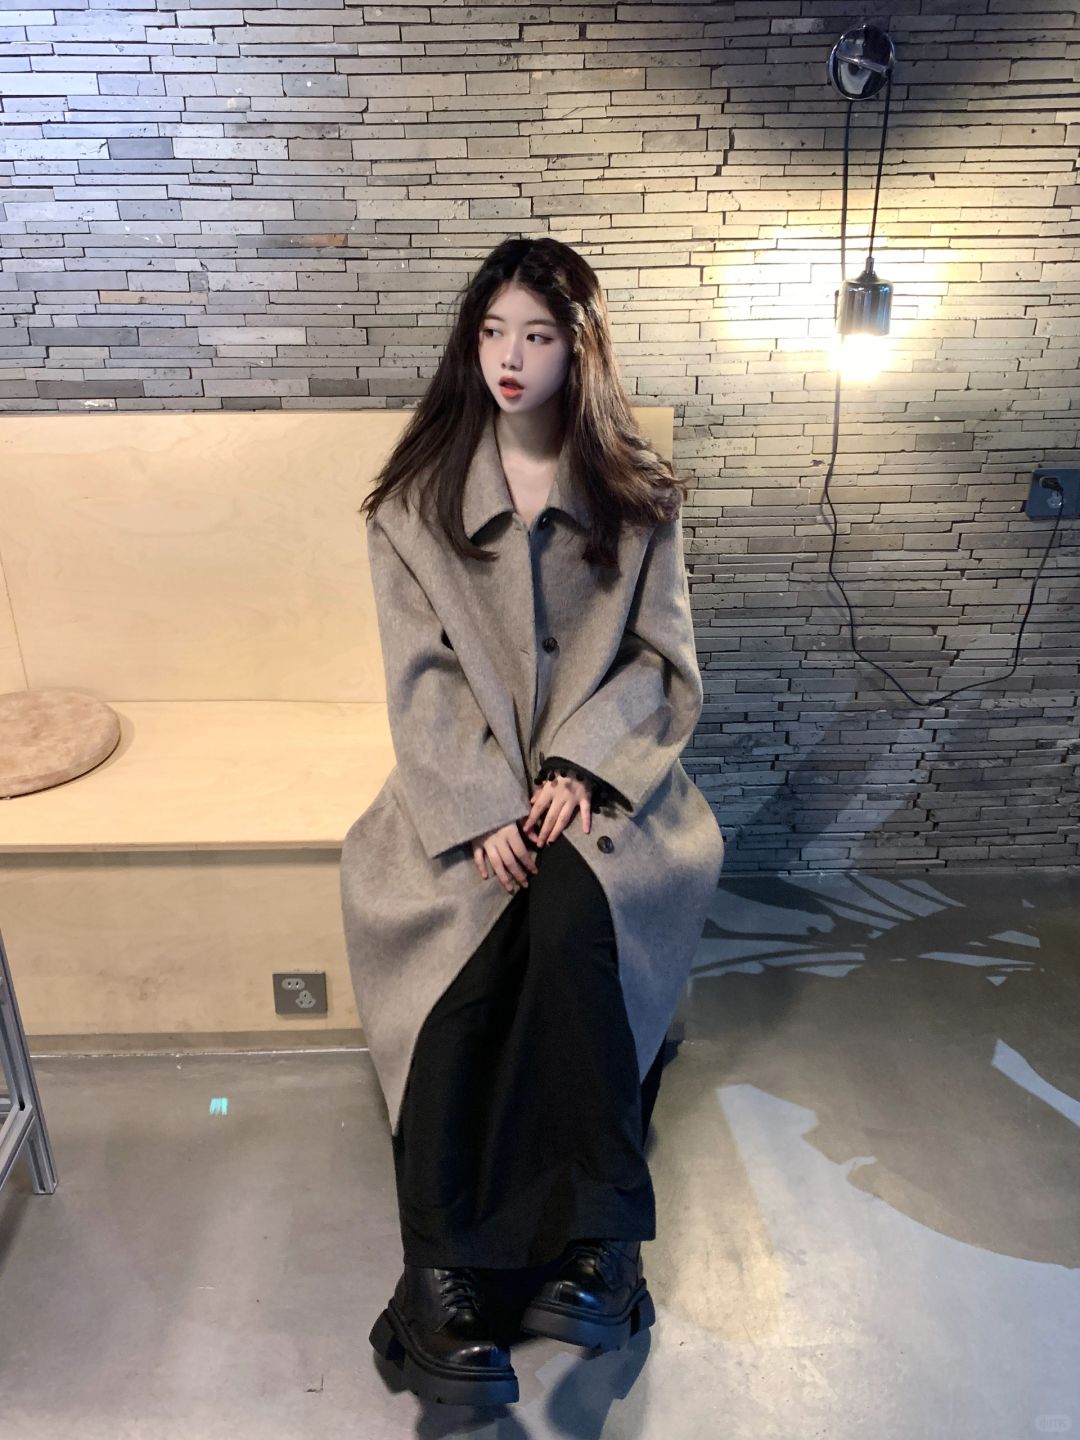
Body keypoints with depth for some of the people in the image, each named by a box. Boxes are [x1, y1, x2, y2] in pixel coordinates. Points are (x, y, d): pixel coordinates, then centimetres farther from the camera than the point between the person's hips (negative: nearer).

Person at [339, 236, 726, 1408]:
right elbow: (423, 680, -2)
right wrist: (485, 810, -17)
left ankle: (592, 1231, -17)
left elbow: (663, 663, 2)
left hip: (598, 770, 0)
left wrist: (578, 771, -15)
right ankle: (440, 1275, -18)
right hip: (466, 780, 0)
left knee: (572, 911, -31)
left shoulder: (636, 497, 6)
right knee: (463, 929, -28)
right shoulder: (417, 498, 5)